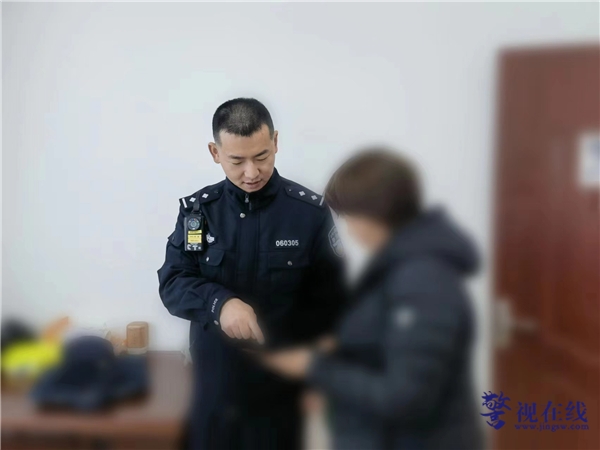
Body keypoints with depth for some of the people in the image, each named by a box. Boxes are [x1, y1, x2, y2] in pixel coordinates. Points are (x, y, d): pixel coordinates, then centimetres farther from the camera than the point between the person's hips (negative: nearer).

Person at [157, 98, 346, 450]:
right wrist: (219, 303, -25)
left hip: (286, 380, -1)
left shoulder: (311, 211, -9)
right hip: (215, 379, 2)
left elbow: (331, 300, -6)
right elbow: (172, 282, -5)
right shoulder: (198, 209, -2)